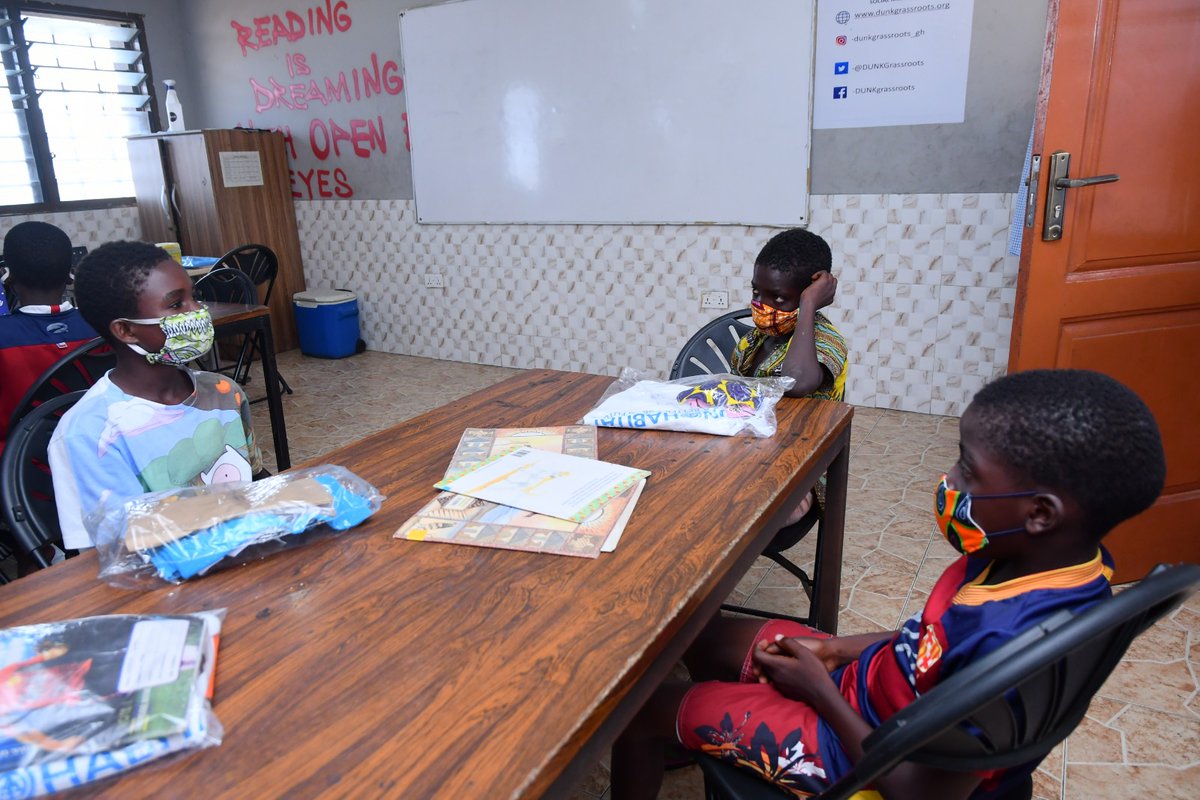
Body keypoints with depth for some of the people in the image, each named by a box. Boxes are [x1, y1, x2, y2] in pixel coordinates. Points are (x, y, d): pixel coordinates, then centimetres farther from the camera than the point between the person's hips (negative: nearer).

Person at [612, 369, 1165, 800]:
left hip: (854, 743, -8)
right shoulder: (1061, 562, -12)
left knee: (643, 710, 1)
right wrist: (845, 648, 0)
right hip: (865, 682, 8)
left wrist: (820, 690, -16)